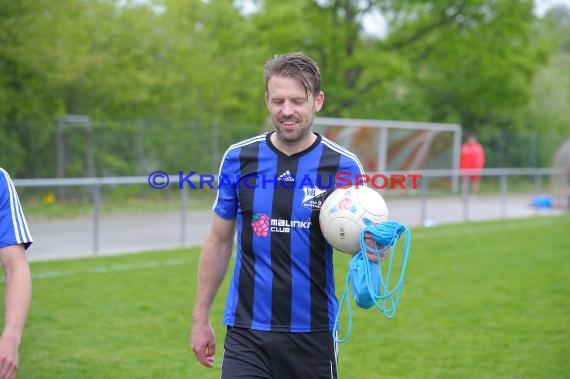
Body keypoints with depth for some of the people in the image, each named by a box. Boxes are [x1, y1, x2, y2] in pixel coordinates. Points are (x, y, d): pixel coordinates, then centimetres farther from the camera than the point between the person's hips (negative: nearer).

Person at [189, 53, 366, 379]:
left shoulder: (344, 166, -4)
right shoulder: (239, 158, 0)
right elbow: (219, 241, 8)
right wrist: (201, 318, 7)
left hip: (313, 332, 0)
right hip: (247, 332, 0)